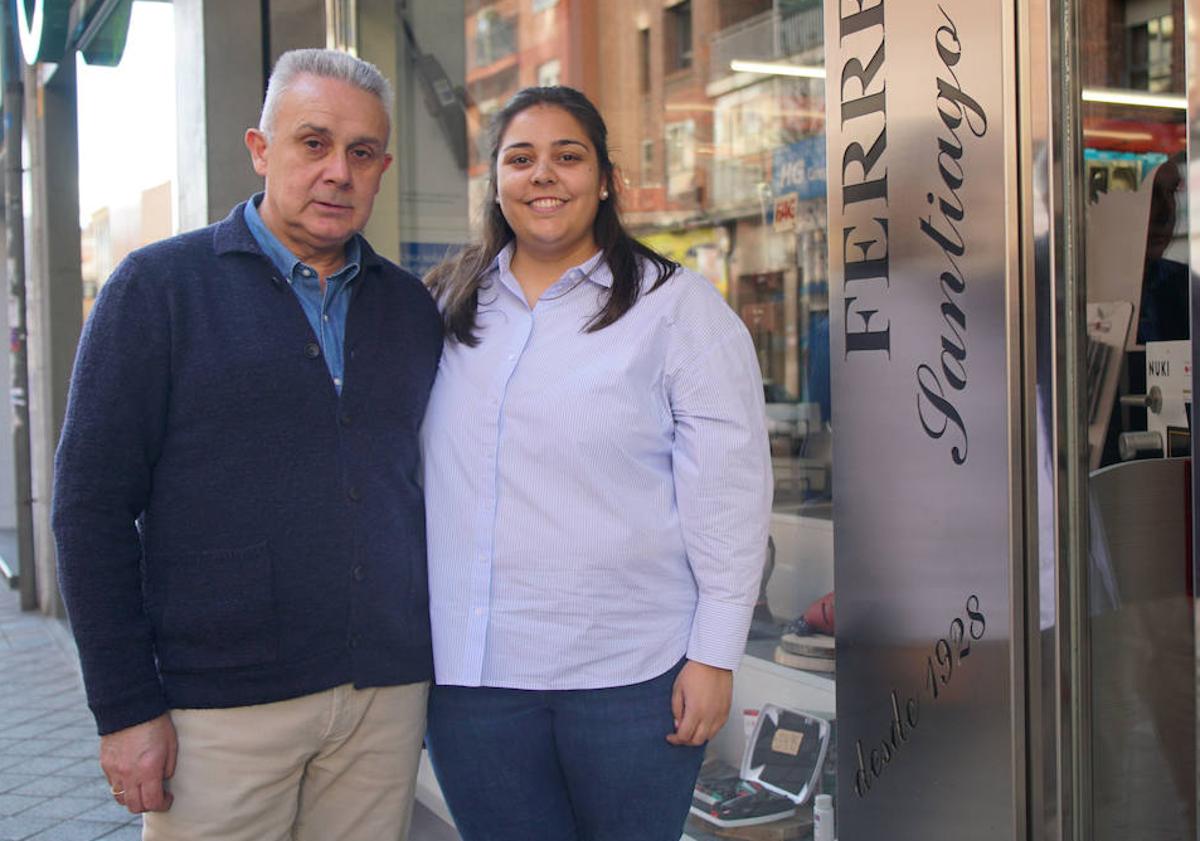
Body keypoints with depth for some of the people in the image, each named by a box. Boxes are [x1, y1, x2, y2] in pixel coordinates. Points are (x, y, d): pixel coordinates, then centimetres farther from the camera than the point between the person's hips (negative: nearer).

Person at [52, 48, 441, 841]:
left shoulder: (411, 306, 9)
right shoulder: (159, 286, -3)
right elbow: (93, 506, -6)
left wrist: (437, 658, 10)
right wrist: (125, 707, -9)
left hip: (389, 691, 4)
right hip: (220, 706, -3)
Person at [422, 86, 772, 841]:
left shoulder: (678, 306, -3)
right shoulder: (449, 306, 9)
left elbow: (727, 491, -6)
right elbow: (412, 471, 14)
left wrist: (714, 656, -9)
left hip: (631, 674, -3)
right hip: (470, 671, 3)